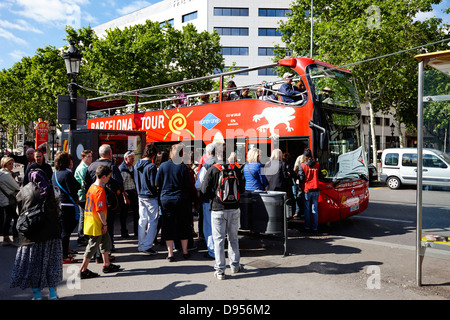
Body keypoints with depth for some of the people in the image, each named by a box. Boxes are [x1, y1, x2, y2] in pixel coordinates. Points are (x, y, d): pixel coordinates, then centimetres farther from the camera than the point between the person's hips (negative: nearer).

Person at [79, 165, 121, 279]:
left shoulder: (92, 187, 8)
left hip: (90, 221, 10)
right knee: (93, 246, 1)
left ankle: (107, 265, 28)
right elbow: (100, 210, -24)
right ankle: (83, 271, 10)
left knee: (106, 241, 18)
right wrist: (105, 224, -15)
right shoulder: (100, 190, -22)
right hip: (96, 225, -10)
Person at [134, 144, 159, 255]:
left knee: (142, 220, 15)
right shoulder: (151, 166, -17)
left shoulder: (137, 165, 6)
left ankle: (141, 245, 22)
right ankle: (147, 246, 1)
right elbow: (154, 183, -17)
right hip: (151, 197, -7)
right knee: (152, 221, 1)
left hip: (140, 196, 7)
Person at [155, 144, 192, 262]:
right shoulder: (182, 167, -9)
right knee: (183, 225, 12)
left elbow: (157, 183, 2)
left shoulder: (163, 166, -3)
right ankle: (185, 252, 20)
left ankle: (170, 254, 8)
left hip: (165, 199, 1)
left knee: (168, 225, 8)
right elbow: (188, 184, -6)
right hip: (181, 199, -1)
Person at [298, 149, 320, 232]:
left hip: (307, 190, -2)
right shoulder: (317, 165, 1)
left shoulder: (302, 166, -7)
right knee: (315, 210, 7)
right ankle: (314, 227, 10)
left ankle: (307, 226, 12)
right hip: (315, 190, 2)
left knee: (307, 209, 8)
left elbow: (301, 179, -8)